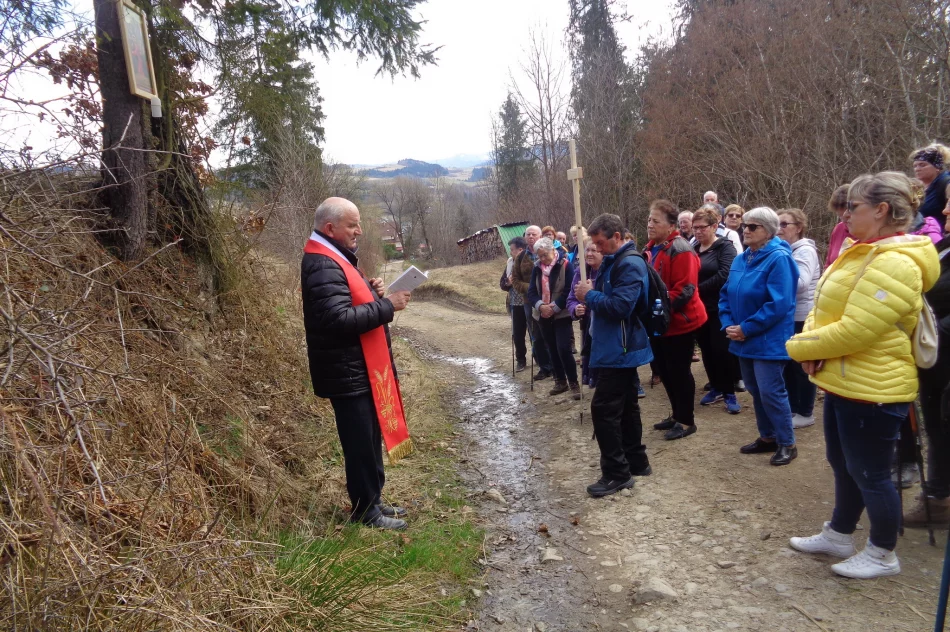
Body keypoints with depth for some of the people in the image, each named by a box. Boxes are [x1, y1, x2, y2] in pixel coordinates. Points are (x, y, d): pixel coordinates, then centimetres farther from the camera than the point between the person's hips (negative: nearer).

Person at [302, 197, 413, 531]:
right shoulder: (322, 266, -21)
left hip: (361, 368, 11)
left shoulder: (334, 258, 14)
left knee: (370, 439, 19)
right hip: (349, 372, -11)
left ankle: (372, 500, 32)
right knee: (361, 443, 1)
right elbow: (340, 319, -30)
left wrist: (369, 290, 4)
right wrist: (386, 306, -22)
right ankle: (366, 512, 15)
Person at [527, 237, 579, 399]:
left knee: (563, 349, -12)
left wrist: (554, 307, -18)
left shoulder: (565, 265, -9)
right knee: (552, 350, 11)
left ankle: (573, 383, 2)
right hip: (544, 316, 6)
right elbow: (531, 291, 4)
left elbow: (570, 291, -14)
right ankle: (560, 381, 24)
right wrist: (540, 305, -15)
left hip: (562, 315, -5)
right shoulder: (537, 268, 7)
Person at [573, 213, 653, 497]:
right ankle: (636, 461, 29)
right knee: (625, 406, 17)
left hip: (619, 351, -11)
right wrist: (590, 297, 0)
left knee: (604, 409, -8)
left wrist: (590, 296, -16)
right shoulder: (613, 262, 14)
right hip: (621, 349, 11)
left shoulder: (630, 264, -19)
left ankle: (616, 473, 1)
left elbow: (620, 306, -28)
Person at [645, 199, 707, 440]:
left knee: (679, 371, 1)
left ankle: (686, 421, 15)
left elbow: (684, 289, -23)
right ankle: (677, 415, 31)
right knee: (665, 370, 16)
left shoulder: (680, 249, -17)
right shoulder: (651, 248, 11)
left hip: (678, 322, -9)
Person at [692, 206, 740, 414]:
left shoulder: (725, 246, -6)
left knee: (722, 350, -3)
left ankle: (730, 393, 9)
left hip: (720, 308, -5)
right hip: (699, 308, 6)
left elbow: (724, 275, -19)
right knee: (707, 350, 11)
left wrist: (698, 289, -17)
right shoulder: (693, 249, 11)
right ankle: (716, 388, 25)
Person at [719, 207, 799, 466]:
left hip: (768, 340, -8)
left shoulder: (778, 258, -16)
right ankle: (768, 437, 30)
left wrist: (745, 329, -19)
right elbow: (726, 295, 12)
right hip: (744, 340, 8)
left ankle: (787, 443, 13)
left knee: (771, 392, -4)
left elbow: (778, 305, -23)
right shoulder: (740, 260, 9)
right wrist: (729, 325, -5)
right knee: (755, 391, 15)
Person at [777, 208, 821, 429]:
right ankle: (792, 408, 26)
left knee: (802, 365, 1)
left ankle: (805, 413, 12)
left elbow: (800, 283, -25)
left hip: (802, 317, -8)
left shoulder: (805, 250, -13)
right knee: (788, 364, 14)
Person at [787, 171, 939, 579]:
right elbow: (826, 308, 13)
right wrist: (812, 345, -6)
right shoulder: (863, 253, 10)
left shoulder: (895, 264, -23)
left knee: (869, 473, 6)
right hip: (843, 382, 10)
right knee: (844, 466, 21)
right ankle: (838, 535, 37)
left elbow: (854, 330, -28)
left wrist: (800, 347, -14)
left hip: (871, 389, -10)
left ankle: (883, 555, 25)